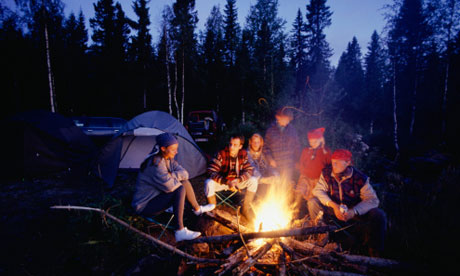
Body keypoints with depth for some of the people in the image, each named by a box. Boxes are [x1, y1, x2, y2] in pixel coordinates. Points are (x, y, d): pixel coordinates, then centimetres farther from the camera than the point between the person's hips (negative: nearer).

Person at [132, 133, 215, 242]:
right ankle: (180, 232, -25)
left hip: (155, 196, 9)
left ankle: (197, 209, 20)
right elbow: (170, 186, -32)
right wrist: (174, 176, -13)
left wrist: (170, 175, -20)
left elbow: (184, 174, -4)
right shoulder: (156, 163, -28)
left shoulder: (168, 159, 1)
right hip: (144, 206, -9)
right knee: (180, 189, -27)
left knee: (185, 182, 2)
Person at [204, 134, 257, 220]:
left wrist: (238, 180, -28)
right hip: (221, 182, -3)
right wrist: (227, 182, -35)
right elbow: (211, 172, -27)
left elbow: (249, 170, -9)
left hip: (236, 182, 3)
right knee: (208, 183, -33)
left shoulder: (243, 154, -12)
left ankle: (246, 208, 2)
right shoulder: (221, 154, -24)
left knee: (253, 181, -18)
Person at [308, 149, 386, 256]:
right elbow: (318, 190, -12)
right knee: (313, 202, -22)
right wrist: (332, 205, -27)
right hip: (334, 209, 1)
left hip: (355, 212, -1)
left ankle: (375, 254, -5)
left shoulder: (360, 178, -18)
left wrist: (354, 212, -32)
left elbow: (372, 200, -17)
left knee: (379, 215, -25)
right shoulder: (326, 173, -13)